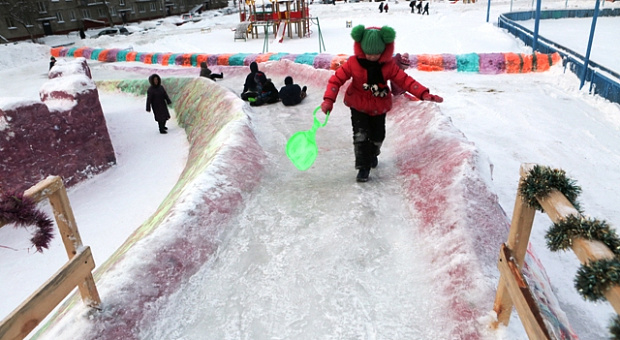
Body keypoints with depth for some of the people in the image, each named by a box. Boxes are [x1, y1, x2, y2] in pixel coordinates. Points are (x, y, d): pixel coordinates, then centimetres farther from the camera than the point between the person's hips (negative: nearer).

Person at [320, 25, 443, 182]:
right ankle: (363, 166, -2)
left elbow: (405, 80, -11)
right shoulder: (353, 63, -19)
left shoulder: (388, 65, -14)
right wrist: (328, 100, -31)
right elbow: (337, 79, -17)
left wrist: (424, 94, -21)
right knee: (361, 134, -14)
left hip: (379, 106, 2)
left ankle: (372, 154, 45)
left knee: (378, 136, 12)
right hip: (358, 105, -2)